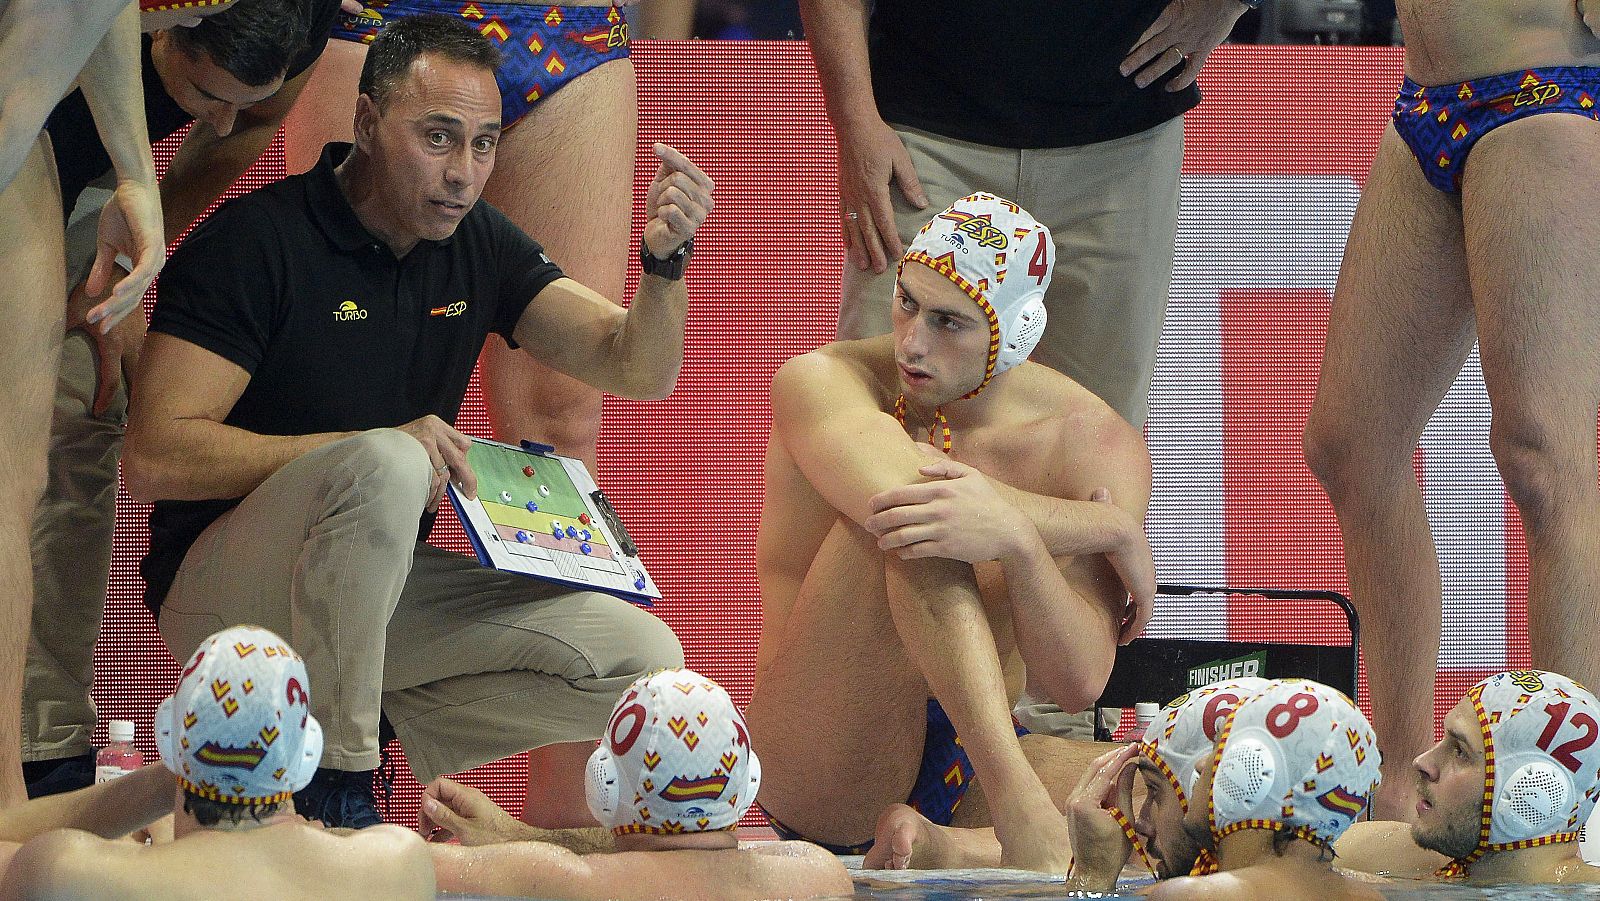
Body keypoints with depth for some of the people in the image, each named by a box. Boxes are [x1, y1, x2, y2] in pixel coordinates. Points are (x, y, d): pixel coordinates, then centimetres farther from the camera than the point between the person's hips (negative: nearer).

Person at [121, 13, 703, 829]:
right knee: (384, 465, -36)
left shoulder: (477, 245, 5)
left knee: (644, 660, -11)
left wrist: (664, 260, -22)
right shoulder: (257, 242, -14)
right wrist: (370, 448, -28)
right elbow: (154, 456, -21)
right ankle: (335, 783, -24)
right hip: (224, 598, -6)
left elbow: (636, 370, 0)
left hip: (385, 592, 6)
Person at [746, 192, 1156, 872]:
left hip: (971, 771, 3)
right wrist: (1115, 532, -21)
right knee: (913, 523, -29)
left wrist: (1014, 540, -37)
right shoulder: (821, 386, -6)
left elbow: (1079, 683, -16)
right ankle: (1018, 810, -42)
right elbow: (891, 494, -31)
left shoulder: (1096, 445, -2)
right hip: (820, 775, -3)